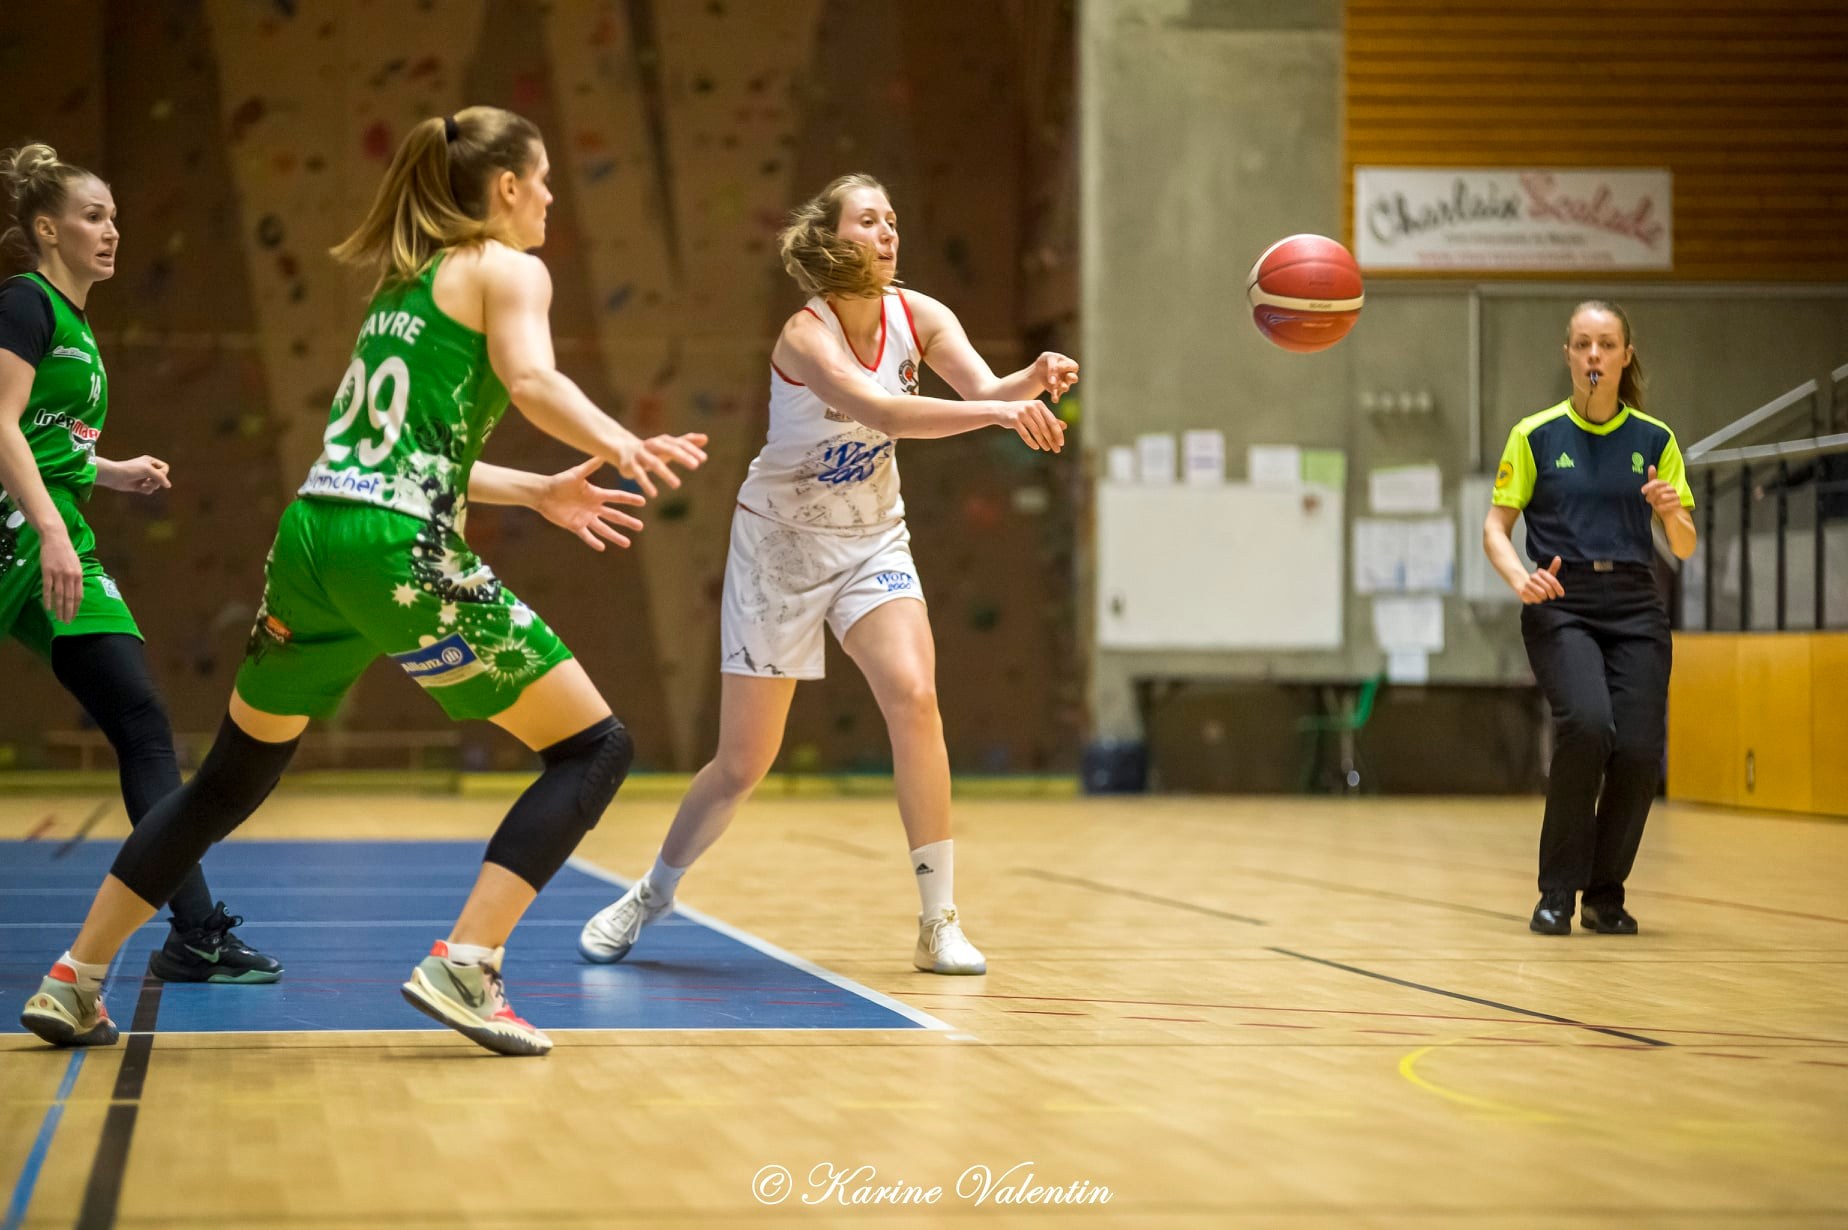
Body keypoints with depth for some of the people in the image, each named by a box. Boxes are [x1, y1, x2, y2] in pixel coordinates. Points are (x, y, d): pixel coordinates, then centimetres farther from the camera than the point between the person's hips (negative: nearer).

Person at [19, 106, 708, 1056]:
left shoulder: (406, 284, 26)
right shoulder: (508, 269, 4)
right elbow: (532, 381, -17)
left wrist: (539, 491, 30)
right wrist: (625, 449, -14)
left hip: (311, 532, 8)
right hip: (402, 552, -8)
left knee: (233, 776, 22)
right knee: (594, 748, 2)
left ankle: (74, 984, 21)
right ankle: (463, 967, -12)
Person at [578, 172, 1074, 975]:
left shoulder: (918, 316, -7)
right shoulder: (807, 336, -24)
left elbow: (985, 390, -21)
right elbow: (880, 411, -41)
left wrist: (1032, 381, -44)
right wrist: (995, 412, -52)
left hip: (872, 540, 4)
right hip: (782, 543, -3)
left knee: (913, 695, -22)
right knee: (742, 764, 2)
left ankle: (940, 923, -16)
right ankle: (652, 894, 29)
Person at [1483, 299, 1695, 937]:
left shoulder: (1655, 439, 8)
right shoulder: (1536, 435, 2)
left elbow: (1684, 548, 10)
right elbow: (1495, 528, 4)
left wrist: (1672, 511, -13)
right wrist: (1520, 577, -16)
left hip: (1635, 606, 3)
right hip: (1561, 603, -3)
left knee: (1639, 748, -12)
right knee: (1586, 724, -27)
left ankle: (1605, 895, 11)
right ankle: (1557, 892, -13)